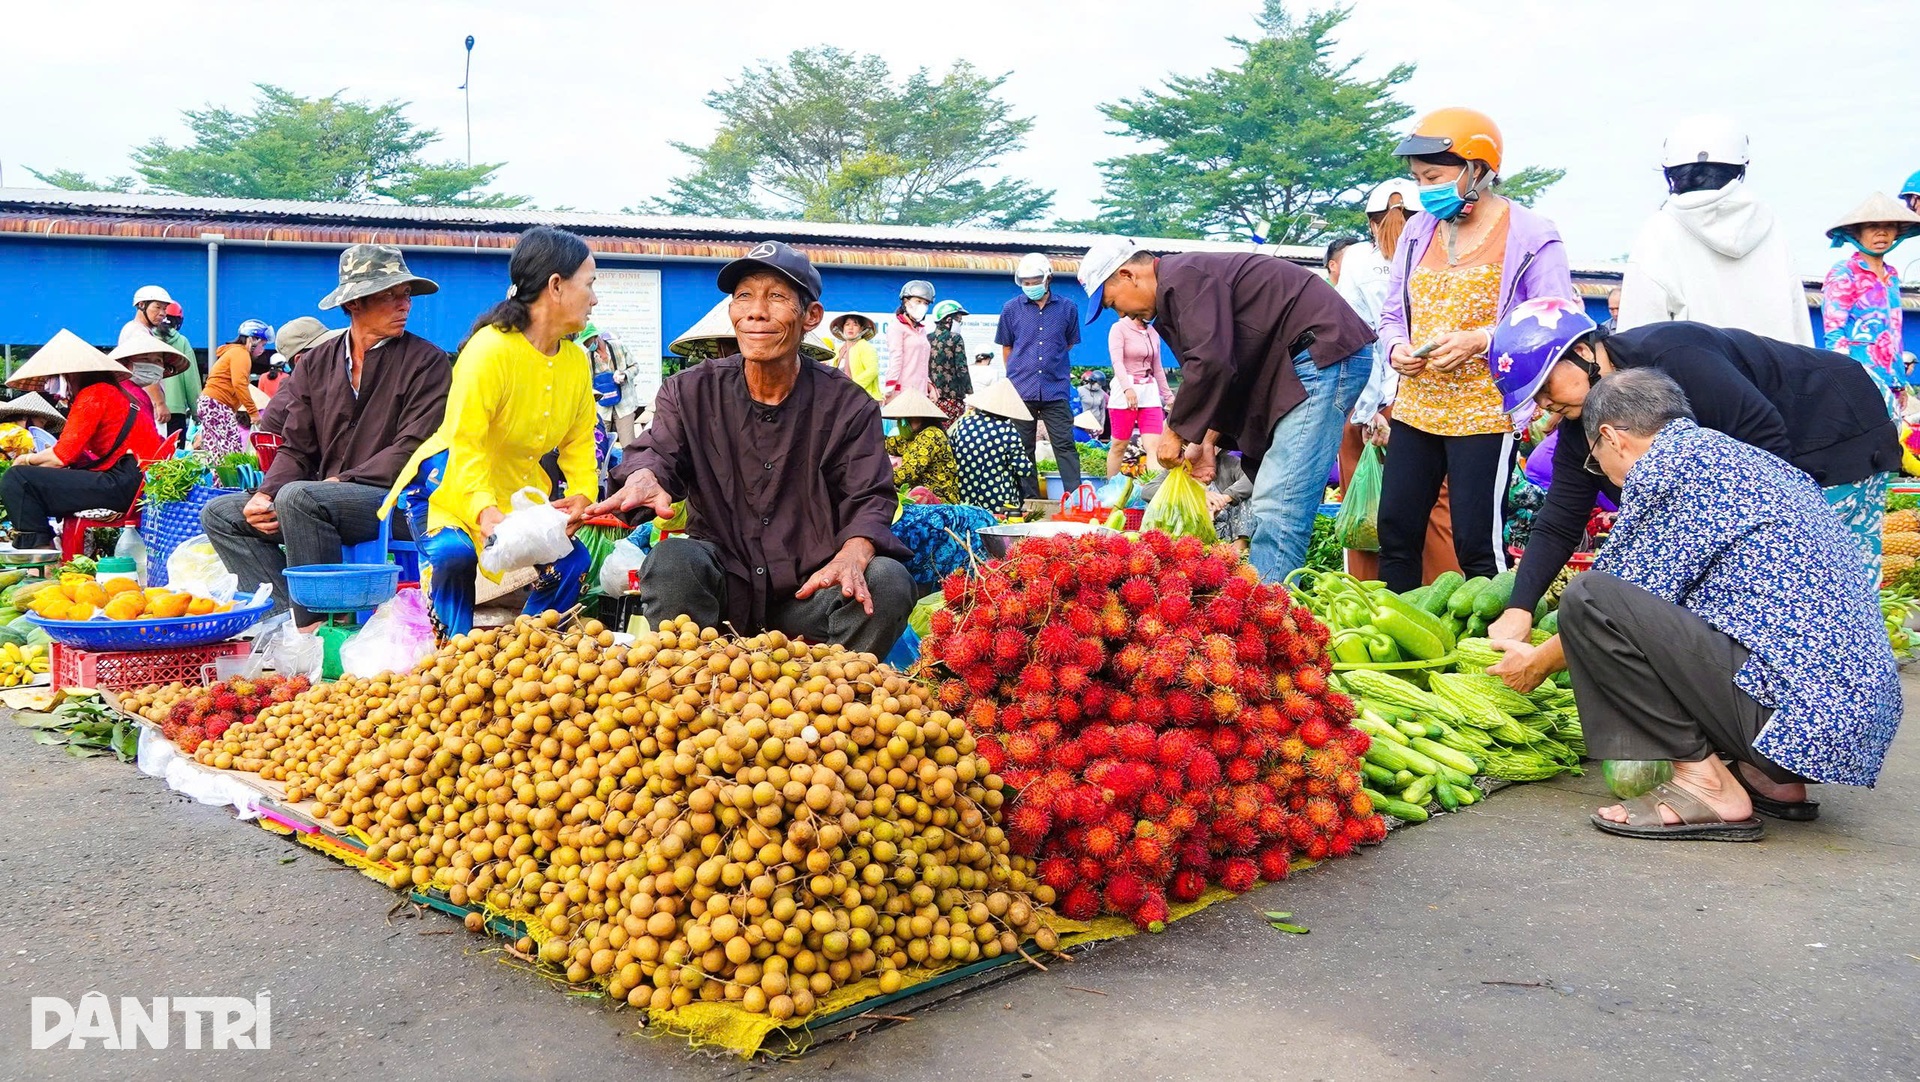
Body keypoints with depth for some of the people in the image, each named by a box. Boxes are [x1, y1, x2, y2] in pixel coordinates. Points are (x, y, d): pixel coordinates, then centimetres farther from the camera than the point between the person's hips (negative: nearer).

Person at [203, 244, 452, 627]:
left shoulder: (428, 362, -2)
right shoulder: (318, 361, 13)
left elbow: (411, 451, -10)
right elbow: (296, 448, 11)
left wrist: (338, 482, -16)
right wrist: (266, 495, -8)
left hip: (396, 501, -6)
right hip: (327, 499, 7)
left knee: (298, 496, -30)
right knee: (220, 514, -1)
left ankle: (315, 627, -23)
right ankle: (286, 617, -14)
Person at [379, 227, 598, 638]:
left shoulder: (577, 360, -2)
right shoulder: (490, 348, -24)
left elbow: (579, 444, -1)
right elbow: (465, 444, -29)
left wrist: (583, 494, -22)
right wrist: (483, 511, -45)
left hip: (520, 491, 6)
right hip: (450, 483, -6)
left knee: (572, 561, -14)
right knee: (456, 553, -33)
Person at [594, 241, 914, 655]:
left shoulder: (849, 406, -1)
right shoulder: (689, 392, 4)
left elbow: (871, 499, -7)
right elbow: (658, 452, -7)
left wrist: (853, 555, -30)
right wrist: (645, 478, -35)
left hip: (808, 592, 0)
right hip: (723, 584, 1)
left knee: (887, 581, -27)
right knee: (671, 560, -30)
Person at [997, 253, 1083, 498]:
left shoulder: (1067, 308, 3)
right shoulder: (1011, 309, 4)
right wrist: (1017, 373, 13)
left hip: (1056, 390, -1)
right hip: (1021, 391, 1)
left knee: (1065, 445, -3)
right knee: (1024, 449, 6)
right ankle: (1029, 500, 12)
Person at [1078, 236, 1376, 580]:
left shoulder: (1183, 277, -12)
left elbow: (1211, 362, -22)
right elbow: (1227, 371, 21)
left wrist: (1176, 432, -10)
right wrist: (1208, 441, 11)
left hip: (1323, 354, -11)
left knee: (1276, 511, -16)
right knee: (1268, 507, 12)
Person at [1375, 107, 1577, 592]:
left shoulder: (1531, 237, -6)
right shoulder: (1418, 230, 11)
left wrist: (1481, 341, -21)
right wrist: (1397, 348, -4)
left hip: (1483, 413, -6)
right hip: (1415, 408, 6)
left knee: (1478, 544, -5)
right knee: (1396, 533, 10)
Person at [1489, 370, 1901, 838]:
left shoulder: (1664, 463, -7)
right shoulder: (1742, 455, 21)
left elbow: (1614, 603, -4)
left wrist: (1540, 661, 13)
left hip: (1795, 709, -10)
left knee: (1588, 598, -14)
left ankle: (1706, 786, -10)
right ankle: (1773, 779, 14)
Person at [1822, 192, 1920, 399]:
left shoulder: (1893, 276, 17)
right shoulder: (1843, 274, -3)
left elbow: (1893, 333, 22)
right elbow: (1834, 336, -8)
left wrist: (1900, 382, 20)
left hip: (1890, 380, 7)